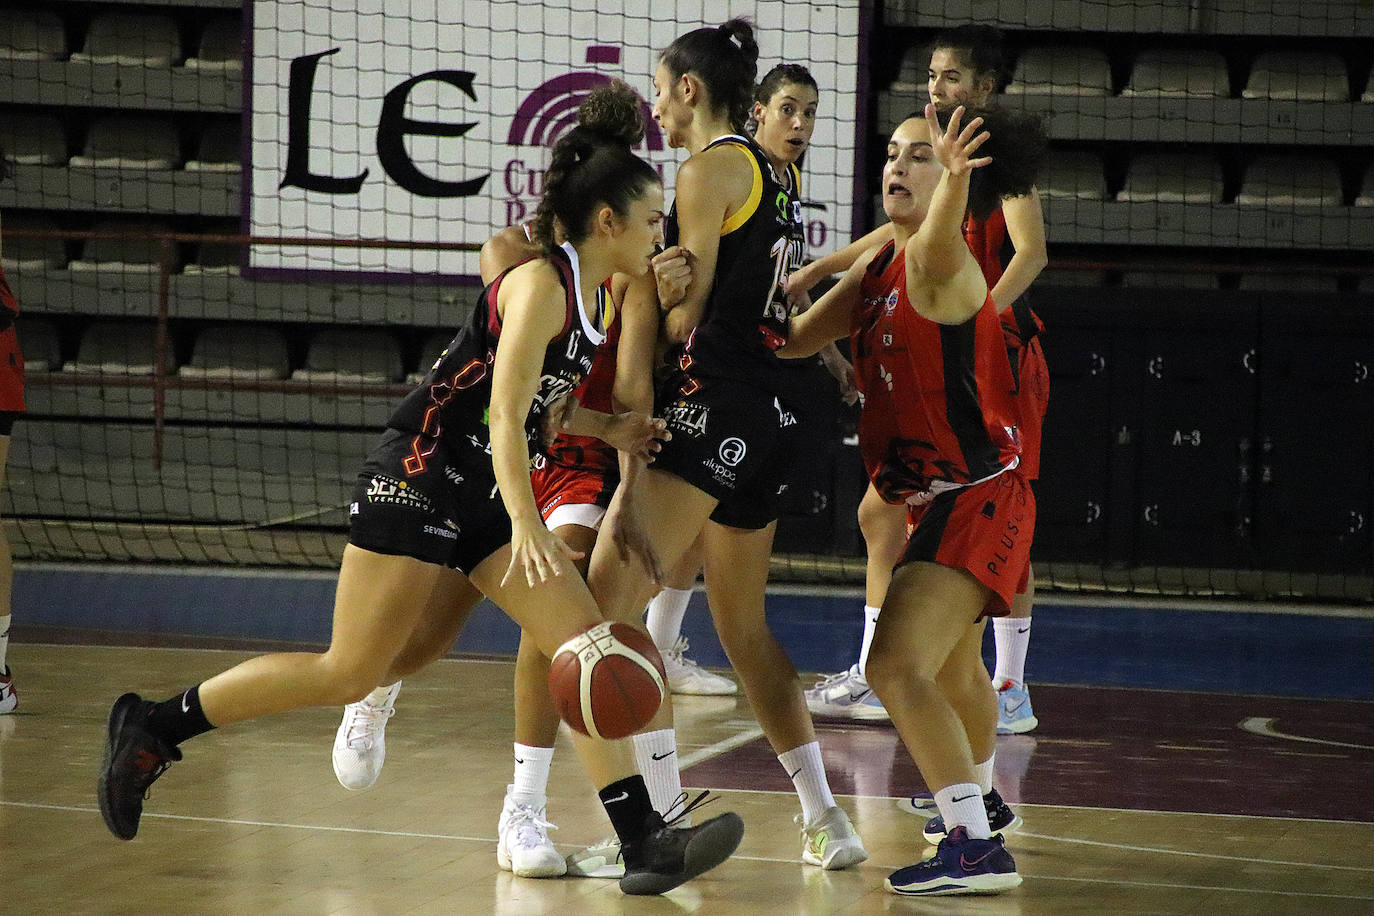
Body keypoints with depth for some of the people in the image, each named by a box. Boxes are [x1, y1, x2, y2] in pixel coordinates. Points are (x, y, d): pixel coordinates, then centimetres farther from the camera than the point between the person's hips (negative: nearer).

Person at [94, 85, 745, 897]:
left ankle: (645, 841, -7)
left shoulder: (595, 297, 13)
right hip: (421, 473, -9)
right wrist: (526, 526, -33)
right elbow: (504, 416, -23)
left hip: (485, 493, 9)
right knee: (352, 673, -9)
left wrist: (605, 429, 11)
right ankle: (153, 726, 3)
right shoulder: (541, 283, -14)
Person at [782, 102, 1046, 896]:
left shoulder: (939, 265, -20)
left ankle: (978, 846, -20)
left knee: (899, 667, -22)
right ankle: (978, 797, 54)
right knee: (952, 665, 30)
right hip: (939, 497, 10)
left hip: (978, 496, -10)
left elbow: (938, 244, -46)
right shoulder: (876, 273, 7)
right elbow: (794, 339, 15)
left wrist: (953, 182, -67)